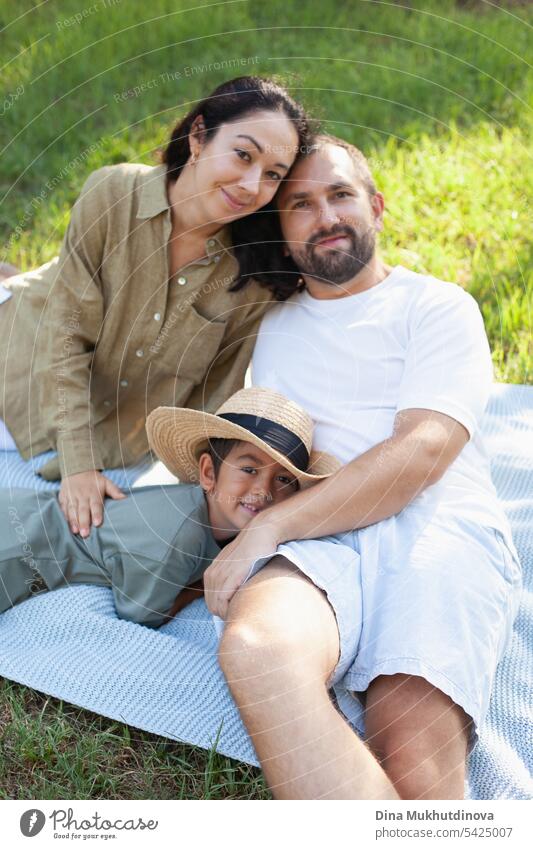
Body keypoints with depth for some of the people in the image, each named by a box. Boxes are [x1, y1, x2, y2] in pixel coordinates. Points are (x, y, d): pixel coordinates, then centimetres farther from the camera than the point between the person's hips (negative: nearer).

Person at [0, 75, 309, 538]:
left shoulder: (255, 277, -20)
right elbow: (66, 333, -22)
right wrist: (78, 463, -25)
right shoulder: (113, 193, -25)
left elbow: (215, 395, -11)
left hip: (110, 429, 1)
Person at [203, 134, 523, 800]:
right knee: (256, 648, -36)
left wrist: (267, 526, -10)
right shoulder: (271, 322, 29)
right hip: (315, 544, 3)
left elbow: (422, 451, -2)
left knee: (413, 762, -34)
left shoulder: (439, 307, 14)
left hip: (436, 528, -2)